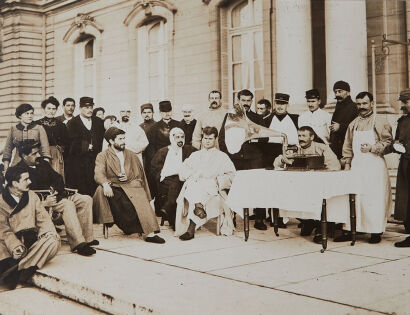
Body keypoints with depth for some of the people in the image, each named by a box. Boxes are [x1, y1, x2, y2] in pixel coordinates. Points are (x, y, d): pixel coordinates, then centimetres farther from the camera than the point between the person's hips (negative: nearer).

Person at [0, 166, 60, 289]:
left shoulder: (32, 196, 15)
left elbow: (43, 218, 9)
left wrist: (48, 232, -13)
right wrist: (15, 246, -24)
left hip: (32, 239, 3)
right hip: (11, 241, -3)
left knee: (53, 240, -28)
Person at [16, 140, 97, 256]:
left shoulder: (42, 163, 16)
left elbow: (57, 178, 20)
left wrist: (56, 189, -3)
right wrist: (43, 202, -27)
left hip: (53, 196, 9)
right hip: (39, 202, -9)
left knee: (86, 200, -6)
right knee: (68, 204, -33)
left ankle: (87, 237, -10)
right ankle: (78, 243, -34)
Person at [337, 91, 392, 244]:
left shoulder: (379, 123, 0)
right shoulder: (353, 125, 14)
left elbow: (388, 143, -4)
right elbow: (348, 146, 17)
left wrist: (372, 148, -15)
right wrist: (347, 163, 7)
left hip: (374, 165, -4)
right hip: (356, 165, 4)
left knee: (374, 198, -3)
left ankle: (376, 231, 5)